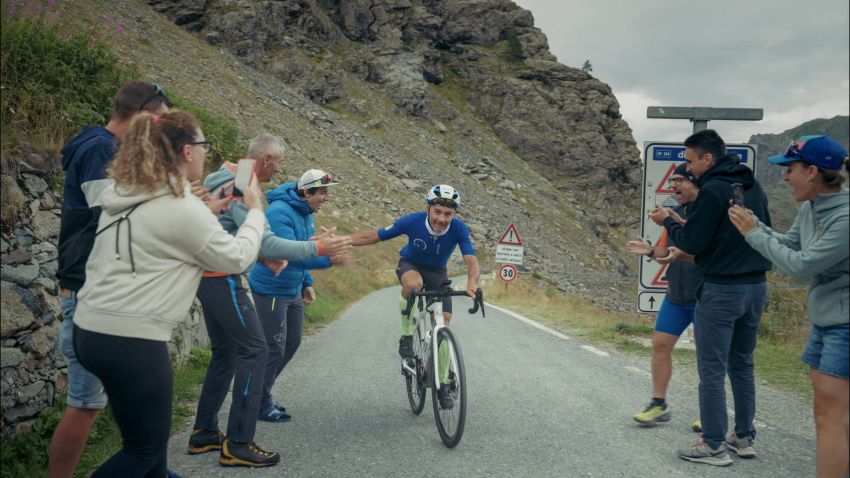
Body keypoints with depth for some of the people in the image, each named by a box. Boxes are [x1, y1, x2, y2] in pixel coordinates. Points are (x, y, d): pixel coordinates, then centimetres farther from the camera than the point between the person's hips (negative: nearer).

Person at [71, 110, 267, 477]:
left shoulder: (124, 197, 9)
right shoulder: (181, 208, -15)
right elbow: (237, 257, -4)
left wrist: (211, 211, 23)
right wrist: (255, 212, 10)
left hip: (91, 330, 9)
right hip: (130, 339, -9)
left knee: (150, 433, 22)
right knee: (145, 448, 5)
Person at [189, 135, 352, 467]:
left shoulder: (226, 181, 13)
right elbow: (266, 242, -24)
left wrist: (263, 258, 11)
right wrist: (318, 248, -21)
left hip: (209, 276, 10)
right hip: (222, 279, -10)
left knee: (225, 352, 16)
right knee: (254, 349, -8)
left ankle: (204, 433, 22)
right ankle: (238, 444, -6)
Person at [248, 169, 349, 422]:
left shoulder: (306, 213, 6)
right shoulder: (279, 212, -23)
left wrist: (307, 283, 15)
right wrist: (328, 260, -38)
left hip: (293, 292, 9)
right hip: (271, 292, -9)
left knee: (292, 344, 14)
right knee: (274, 348, -3)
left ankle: (262, 393, 30)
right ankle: (260, 402, 14)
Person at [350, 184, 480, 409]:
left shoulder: (458, 229, -30)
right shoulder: (412, 221, -31)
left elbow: (471, 261, -39)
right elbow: (374, 236, -23)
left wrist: (472, 282, -62)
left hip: (437, 273, 2)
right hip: (411, 265, -2)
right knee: (413, 283, -39)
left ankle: (443, 383, 13)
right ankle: (407, 335, -16)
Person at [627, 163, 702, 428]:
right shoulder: (675, 213, 10)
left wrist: (683, 255, -33)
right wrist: (650, 250, -7)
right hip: (676, 295, 7)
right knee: (660, 344, 6)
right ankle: (659, 404, 16)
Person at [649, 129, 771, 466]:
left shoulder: (713, 190, -15)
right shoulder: (753, 186, 11)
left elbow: (692, 242, -15)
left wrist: (668, 222, 3)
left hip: (722, 290, -8)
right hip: (756, 286, 8)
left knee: (712, 371, 0)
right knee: (742, 365, 17)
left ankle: (714, 446, 4)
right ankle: (744, 438, 24)